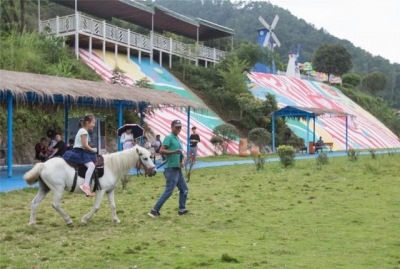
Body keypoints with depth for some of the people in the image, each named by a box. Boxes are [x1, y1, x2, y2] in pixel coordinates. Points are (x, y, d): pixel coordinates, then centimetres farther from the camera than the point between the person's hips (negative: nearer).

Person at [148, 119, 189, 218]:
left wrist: (183, 161, 2)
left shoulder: (178, 139, 16)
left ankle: (182, 209, 24)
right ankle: (155, 210, -5)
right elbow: (161, 150, -21)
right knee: (168, 191, -10)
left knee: (184, 189, 14)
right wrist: (174, 151, -29)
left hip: (178, 169, 9)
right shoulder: (169, 138, -10)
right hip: (171, 169, -9)